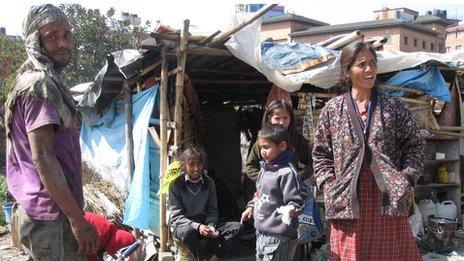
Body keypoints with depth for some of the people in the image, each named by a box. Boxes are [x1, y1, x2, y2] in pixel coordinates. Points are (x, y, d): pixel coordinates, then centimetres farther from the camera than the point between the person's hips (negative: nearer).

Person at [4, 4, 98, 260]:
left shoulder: (29, 81, 17)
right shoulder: (41, 85, -14)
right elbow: (42, 156, -21)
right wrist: (77, 218, -22)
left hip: (37, 210, 10)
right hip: (53, 216, -10)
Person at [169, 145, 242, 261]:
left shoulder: (209, 183, 3)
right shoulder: (176, 184, -9)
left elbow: (212, 210, 6)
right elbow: (176, 216, -13)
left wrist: (211, 226, -17)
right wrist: (197, 226, -28)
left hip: (204, 224, 4)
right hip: (182, 225, -4)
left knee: (237, 227, -15)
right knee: (188, 231, -41)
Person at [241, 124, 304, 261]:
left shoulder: (287, 172, -19)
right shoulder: (265, 168, 9)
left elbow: (296, 202, -19)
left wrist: (291, 210, -37)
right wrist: (251, 207, 21)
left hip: (278, 237, -9)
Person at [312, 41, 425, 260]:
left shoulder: (393, 106, 6)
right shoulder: (332, 110, 6)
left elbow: (415, 144, 11)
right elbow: (321, 154, 10)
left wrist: (407, 179, -1)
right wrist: (329, 186, -1)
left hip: (388, 200, 0)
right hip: (347, 203, 0)